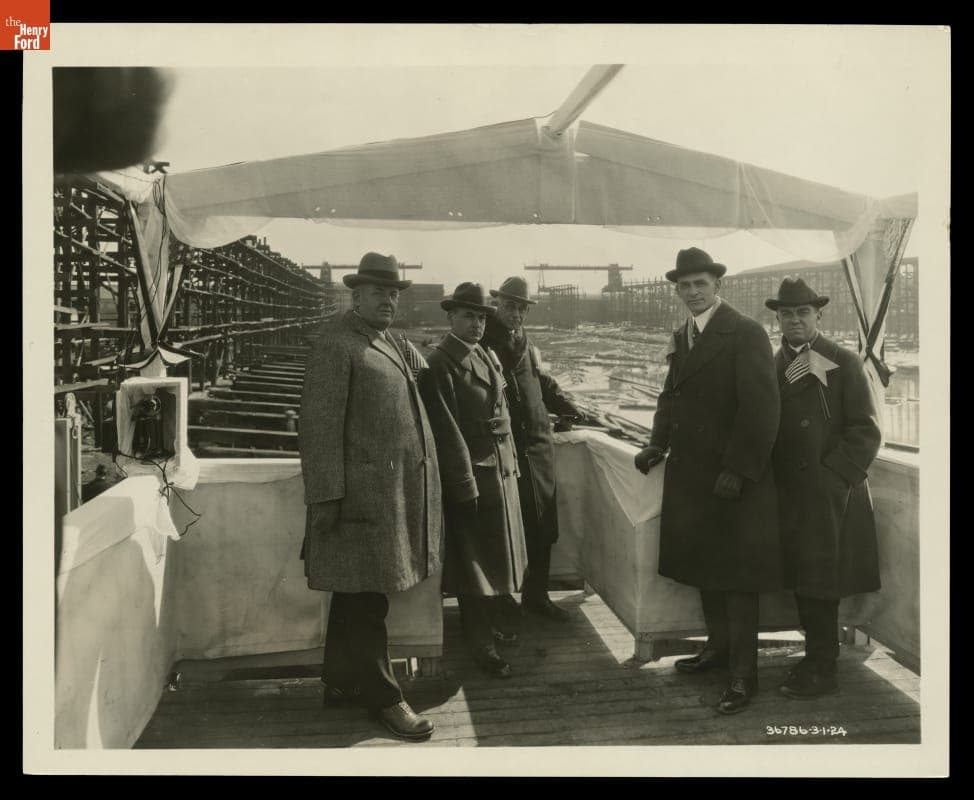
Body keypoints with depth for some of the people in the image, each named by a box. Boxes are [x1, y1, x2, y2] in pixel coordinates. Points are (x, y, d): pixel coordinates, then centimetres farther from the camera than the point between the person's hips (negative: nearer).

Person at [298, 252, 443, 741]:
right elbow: (320, 425, -16)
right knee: (365, 602, 2)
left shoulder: (389, 342, 17)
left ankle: (341, 683, 30)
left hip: (395, 493, 9)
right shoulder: (336, 343, -11)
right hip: (363, 495, -9)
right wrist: (326, 497, -19)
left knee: (357, 598, 18)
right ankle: (381, 696, 14)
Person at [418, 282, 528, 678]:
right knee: (475, 564, 3)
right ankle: (482, 646, 15)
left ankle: (495, 621, 37)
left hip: (502, 471, 8)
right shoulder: (439, 364, -14)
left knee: (497, 556, 19)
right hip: (471, 476, -8)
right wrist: (466, 488, -17)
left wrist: (512, 463, 12)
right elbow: (448, 432, -17)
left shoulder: (486, 356, 12)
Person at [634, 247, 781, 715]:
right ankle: (718, 646, 36)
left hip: (734, 479, -8)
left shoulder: (746, 334, -13)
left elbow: (761, 409, -18)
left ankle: (743, 675, 14)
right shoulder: (681, 337, 12)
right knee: (704, 566, 18)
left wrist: (738, 470, -21)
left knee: (737, 575, 2)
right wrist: (658, 444, 7)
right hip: (690, 475, 8)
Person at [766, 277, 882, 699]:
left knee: (821, 584, 1)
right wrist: (775, 480, 4)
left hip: (830, 493, -5)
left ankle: (821, 671, 14)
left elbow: (865, 432, -6)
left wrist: (831, 476, -14)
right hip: (790, 492, 5)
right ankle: (817, 660, 24)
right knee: (802, 582, 10)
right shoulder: (773, 365, 10)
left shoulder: (844, 363, -4)